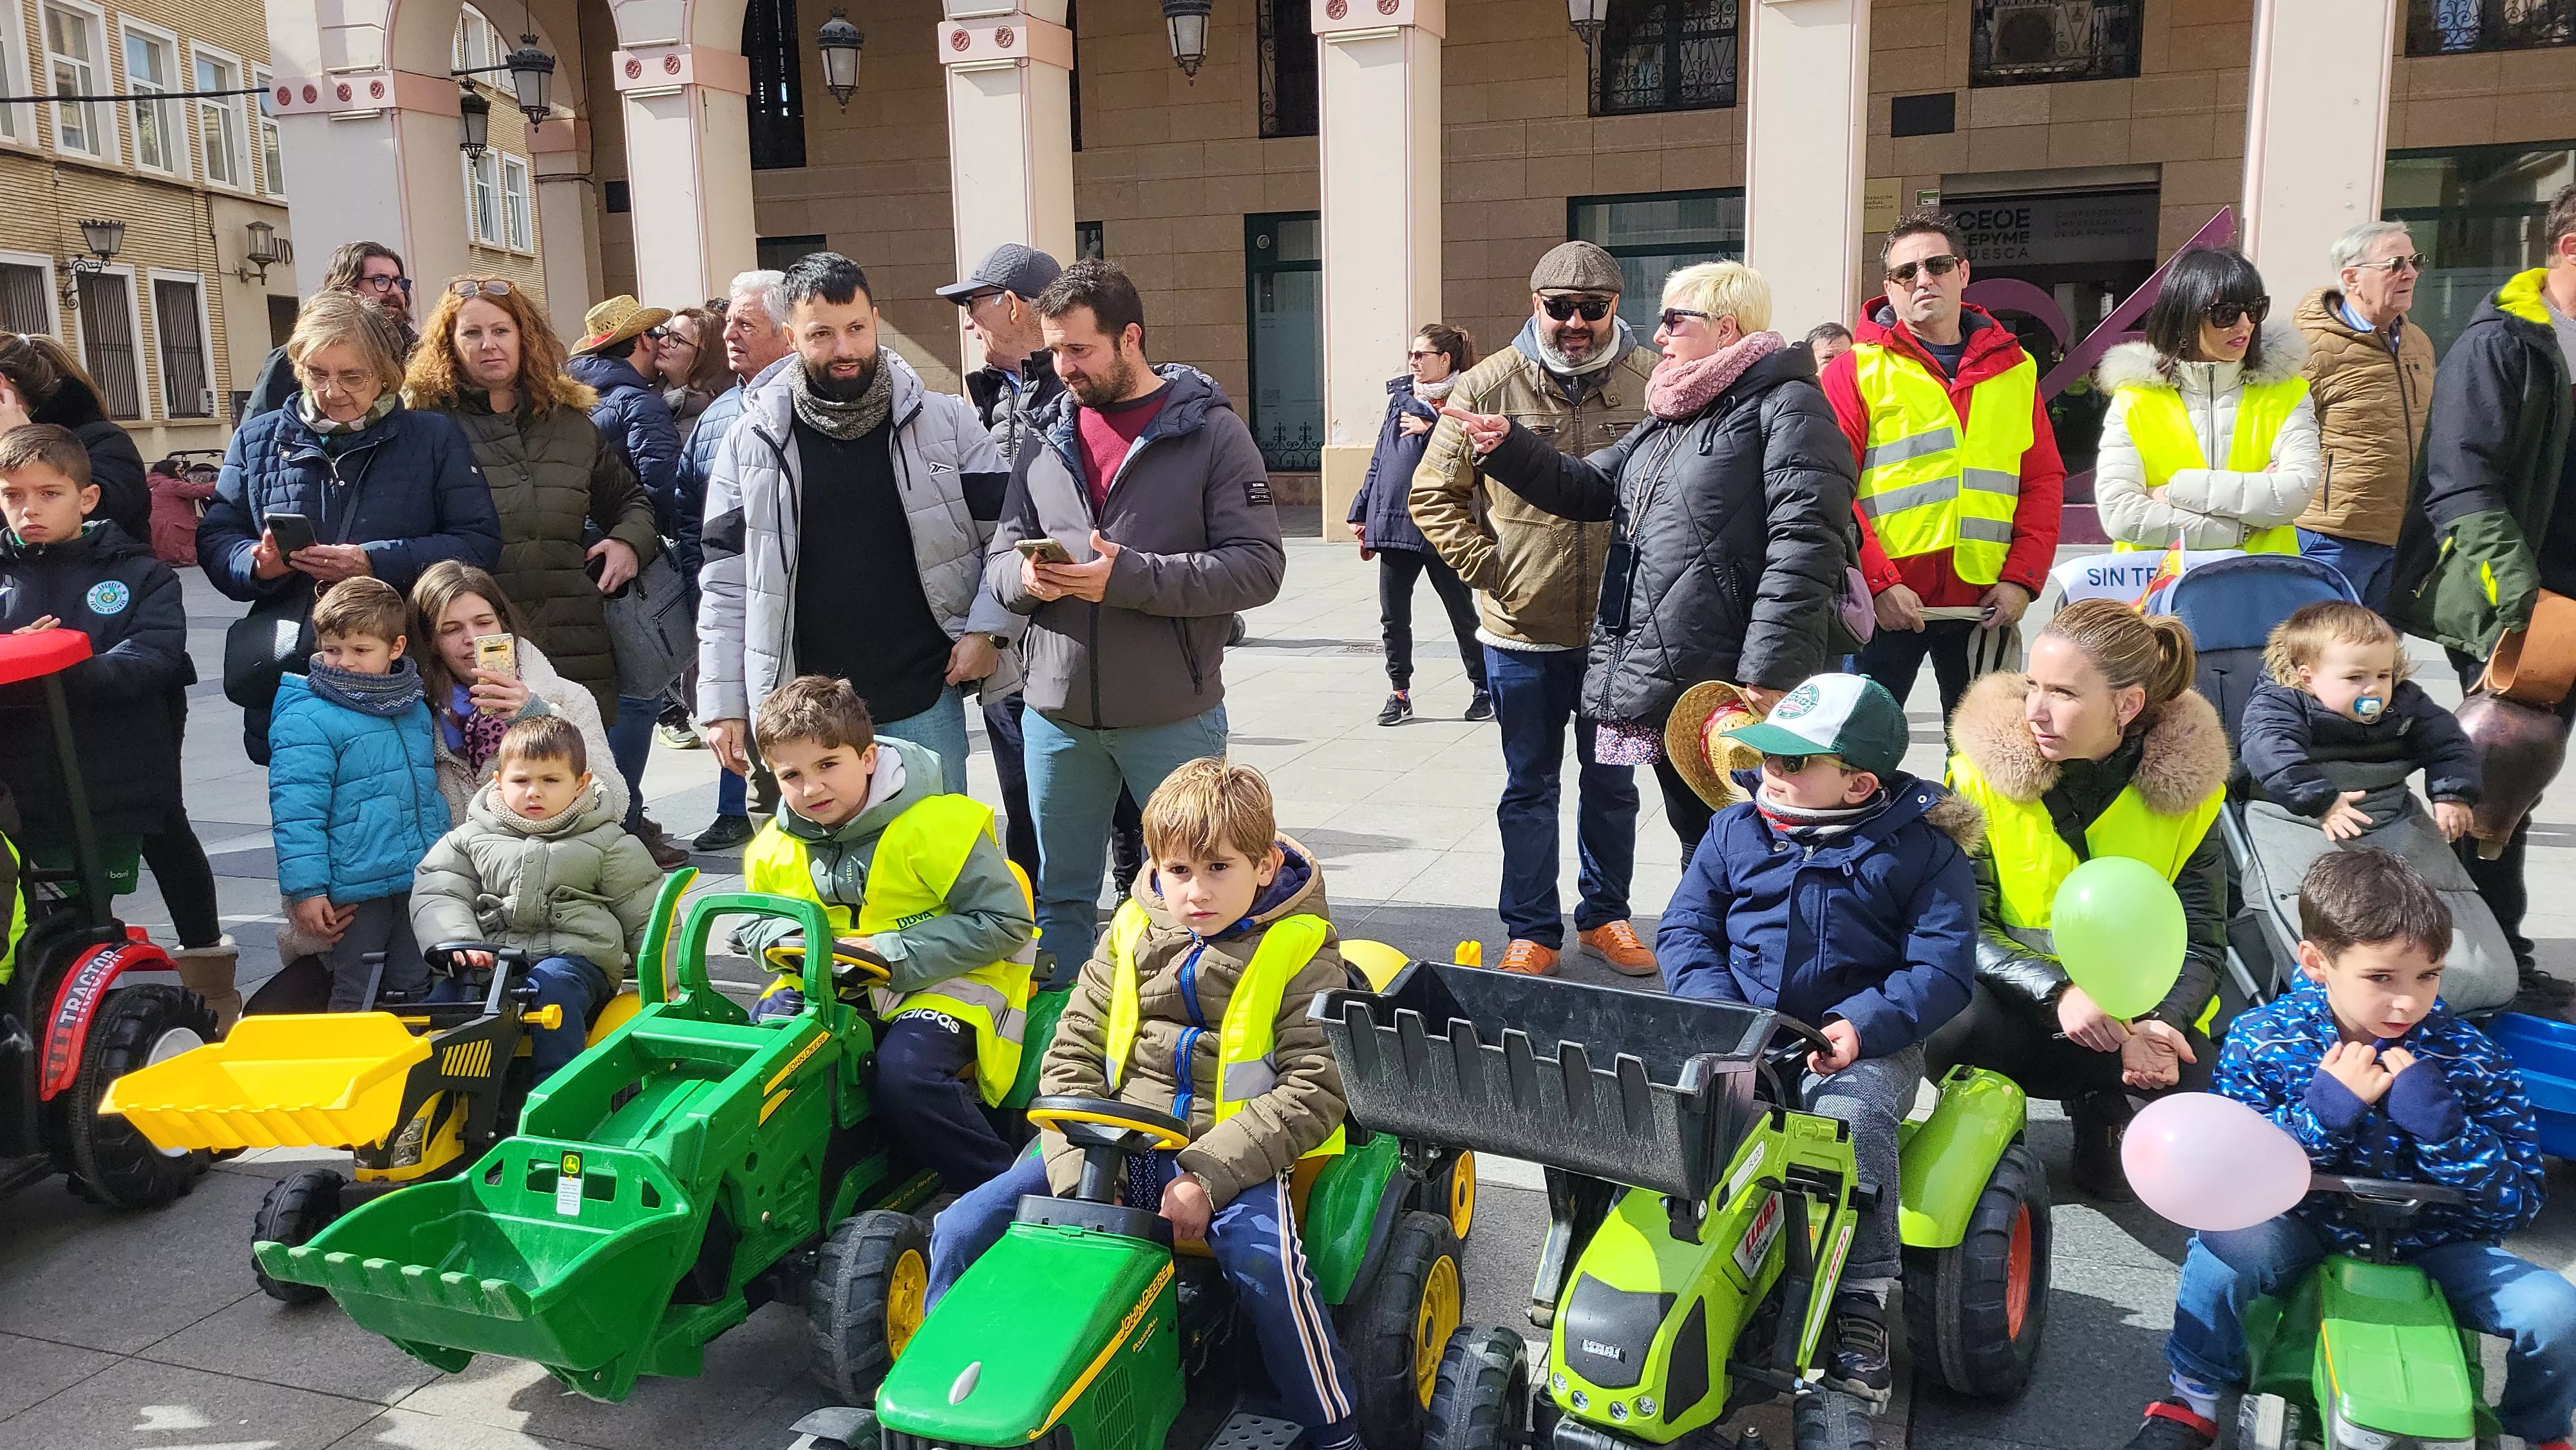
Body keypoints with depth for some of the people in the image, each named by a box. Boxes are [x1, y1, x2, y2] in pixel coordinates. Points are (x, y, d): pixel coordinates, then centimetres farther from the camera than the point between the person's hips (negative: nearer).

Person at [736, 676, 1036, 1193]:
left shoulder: (937, 825, -18)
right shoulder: (773, 849, 2)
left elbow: (1005, 922, -18)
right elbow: (754, 922, 19)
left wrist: (890, 954, -23)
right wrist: (793, 944, -7)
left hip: (941, 981, -6)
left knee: (904, 1072, -32)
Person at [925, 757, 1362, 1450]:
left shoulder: (1300, 951, -5)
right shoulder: (1133, 935, 6)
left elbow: (1315, 1090, -11)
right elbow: (1071, 1055, 5)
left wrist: (1209, 1174, -20)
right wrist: (1078, 1171, -11)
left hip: (1233, 1152, -4)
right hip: (1116, 1141, 4)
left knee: (1261, 1255, -35)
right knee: (964, 1227, -9)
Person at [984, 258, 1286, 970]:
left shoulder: (1211, 431, -5)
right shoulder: (1048, 438, 10)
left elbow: (1258, 566, -13)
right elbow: (1000, 558, 13)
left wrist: (1128, 577, -20)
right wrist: (1025, 577, -12)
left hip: (1174, 717, -4)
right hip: (1057, 715, 5)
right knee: (1060, 893, 15)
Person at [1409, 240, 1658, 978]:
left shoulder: (1653, 383, -4)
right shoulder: (1489, 385, -5)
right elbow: (1433, 493, 1)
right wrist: (1489, 570, -6)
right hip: (1523, 633, -1)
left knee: (1612, 784, 16)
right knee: (1530, 788, 11)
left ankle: (1605, 914, 33)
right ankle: (1531, 930, 24)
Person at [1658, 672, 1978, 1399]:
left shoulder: (1922, 849, 0)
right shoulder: (1735, 830, 11)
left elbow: (1943, 969, -6)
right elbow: (1685, 927, 10)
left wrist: (1860, 1027, -21)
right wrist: (1715, 1008, -9)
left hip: (1862, 1042, -3)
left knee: (1850, 1118, -33)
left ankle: (1862, 1299, -21)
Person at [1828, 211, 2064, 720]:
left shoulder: (2015, 368, 13)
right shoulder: (1857, 369, 2)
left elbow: (2045, 480, 11)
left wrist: (2021, 578, -3)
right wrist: (1880, 582, -15)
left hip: (1986, 604, 3)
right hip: (1884, 603, -3)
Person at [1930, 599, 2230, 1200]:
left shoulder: (2185, 784, -6)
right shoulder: (1985, 769, -11)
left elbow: (2199, 940, -5)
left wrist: (2163, 1021, -27)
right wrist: (2057, 992, -33)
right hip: (2018, 996, -1)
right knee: (1953, 1036, -35)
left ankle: (2098, 1101, 7)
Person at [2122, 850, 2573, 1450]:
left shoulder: (2473, 1061, -10)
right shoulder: (2261, 1041, -13)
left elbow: (2520, 1203, -11)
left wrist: (2439, 1120, -29)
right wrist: (2327, 1109, -28)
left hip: (2431, 1245, 2)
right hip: (2305, 1235, -2)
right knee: (2227, 1245, -32)